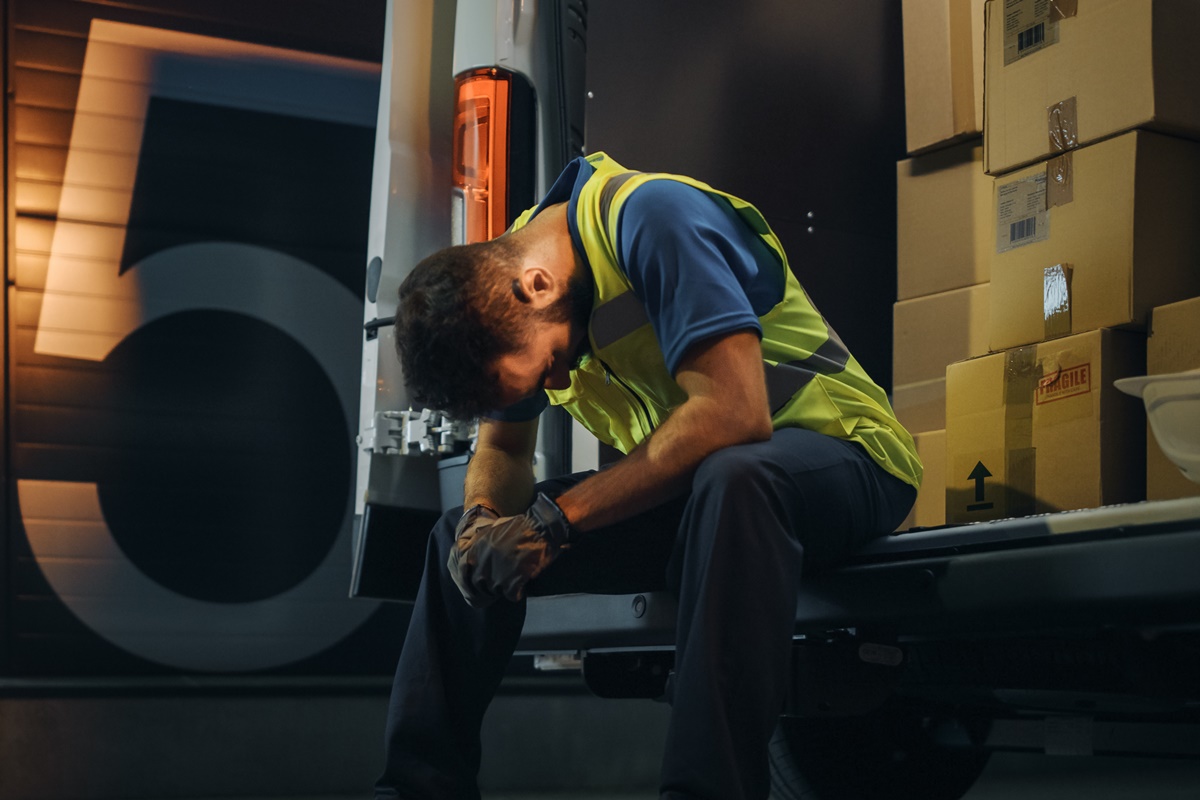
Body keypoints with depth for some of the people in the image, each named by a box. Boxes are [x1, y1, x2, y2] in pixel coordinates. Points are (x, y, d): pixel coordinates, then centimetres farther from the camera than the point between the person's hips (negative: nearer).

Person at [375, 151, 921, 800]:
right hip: (686, 485, 7)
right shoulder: (502, 270, -1)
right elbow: (500, 451, 10)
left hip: (833, 454, -7)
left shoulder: (650, 219, -25)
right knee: (464, 540, 0)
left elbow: (735, 412, -34)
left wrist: (558, 518, -31)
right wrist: (482, 521, -14)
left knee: (729, 481, -41)